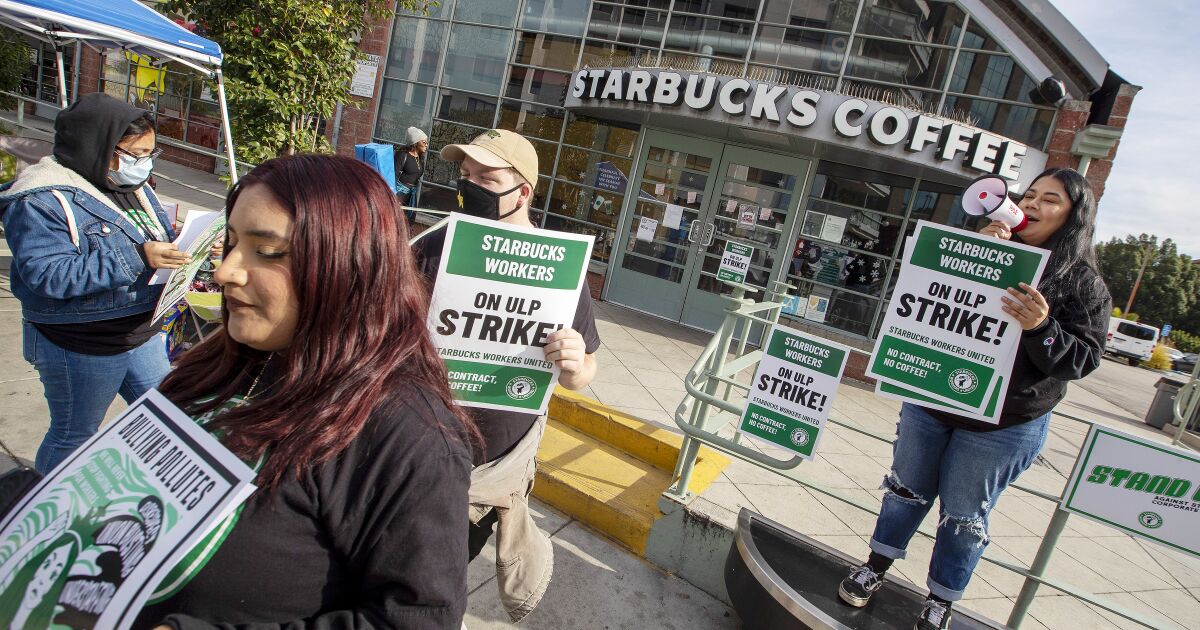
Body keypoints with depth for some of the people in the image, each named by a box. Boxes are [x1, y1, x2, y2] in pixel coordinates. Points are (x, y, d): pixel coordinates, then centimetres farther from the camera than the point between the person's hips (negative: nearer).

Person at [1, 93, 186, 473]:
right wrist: (139, 259, -35)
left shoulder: (135, 187, 4)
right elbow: (49, 275, -30)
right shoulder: (42, 200, -20)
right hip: (79, 349, -7)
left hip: (142, 334, 7)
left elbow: (162, 237, 12)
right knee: (73, 438, 13)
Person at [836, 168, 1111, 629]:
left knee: (964, 516, 11)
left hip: (1002, 427, -3)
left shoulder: (1084, 284, -4)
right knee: (907, 491, 17)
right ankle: (875, 568, 37)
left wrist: (1041, 328, -29)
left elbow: (1083, 359, -10)